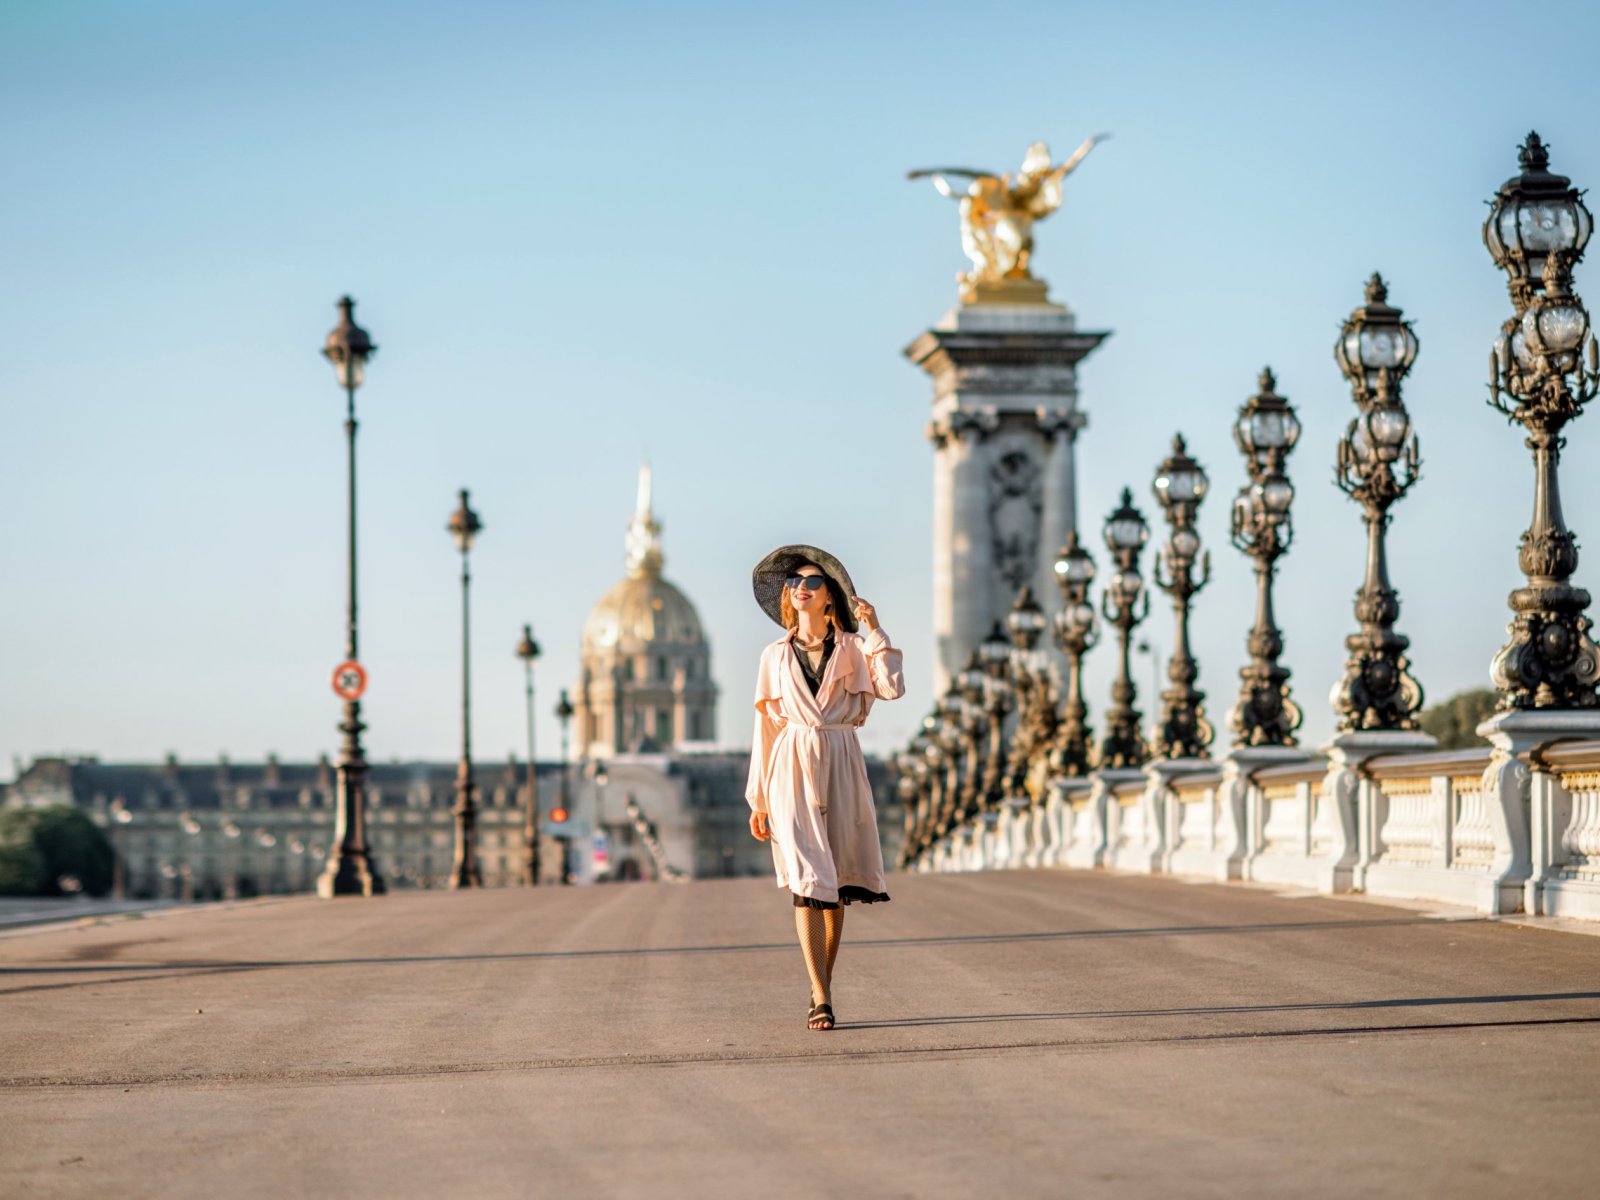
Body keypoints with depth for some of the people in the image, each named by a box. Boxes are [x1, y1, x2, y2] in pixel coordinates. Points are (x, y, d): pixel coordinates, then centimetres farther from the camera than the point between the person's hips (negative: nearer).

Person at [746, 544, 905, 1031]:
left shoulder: (853, 648, 7)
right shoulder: (775, 656, 10)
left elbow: (892, 688, -10)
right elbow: (766, 725, 11)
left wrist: (874, 630, -6)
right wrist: (758, 798, 9)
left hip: (840, 767, 1)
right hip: (792, 768, -1)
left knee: (835, 882, 4)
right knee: (807, 879, -12)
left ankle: (822, 989, 15)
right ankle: (821, 998, -15)